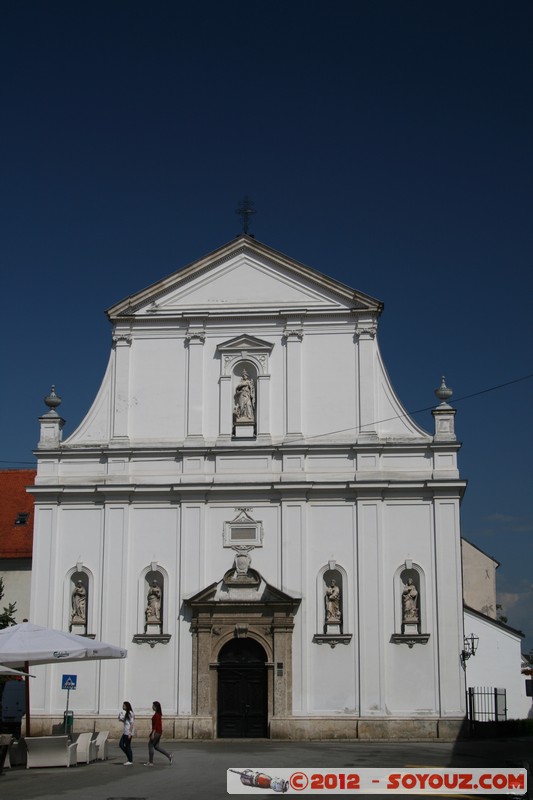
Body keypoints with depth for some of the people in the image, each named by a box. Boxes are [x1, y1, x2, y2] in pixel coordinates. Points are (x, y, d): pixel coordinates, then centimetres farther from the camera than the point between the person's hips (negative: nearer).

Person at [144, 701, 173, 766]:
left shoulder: (157, 714, -16)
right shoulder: (158, 714, 14)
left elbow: (156, 724, -21)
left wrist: (153, 733, -22)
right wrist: (152, 733, 24)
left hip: (156, 732, -10)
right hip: (159, 732, 10)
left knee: (150, 745, -2)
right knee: (156, 746, 14)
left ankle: (150, 762, 3)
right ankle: (169, 755, 12)